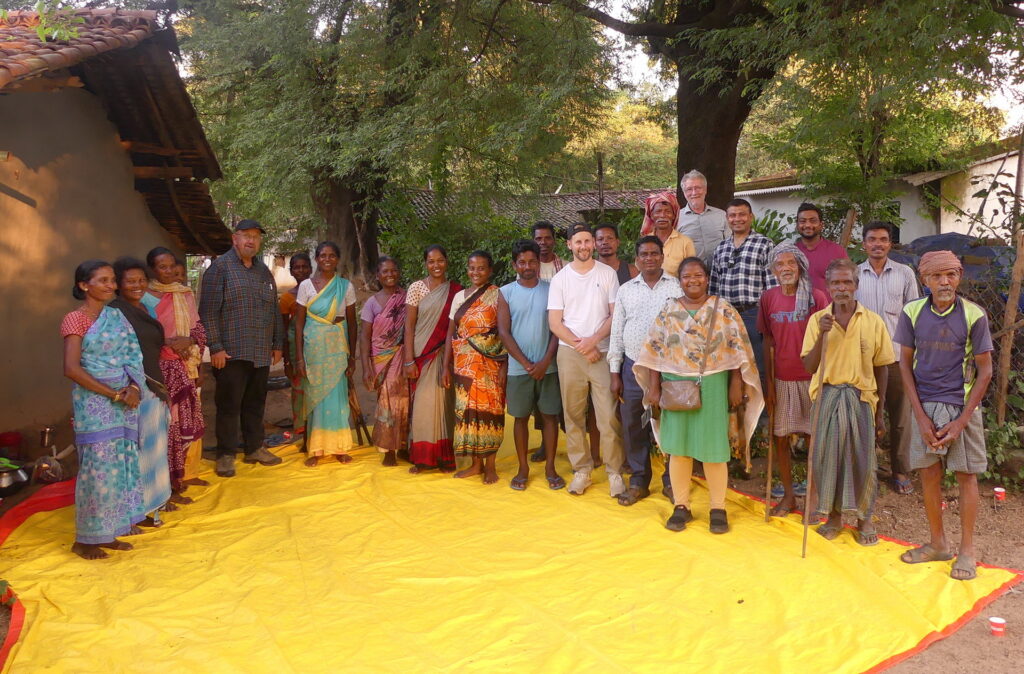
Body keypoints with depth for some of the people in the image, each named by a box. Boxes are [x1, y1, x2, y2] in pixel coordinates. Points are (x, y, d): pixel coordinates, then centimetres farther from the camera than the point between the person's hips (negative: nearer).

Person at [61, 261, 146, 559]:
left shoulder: (117, 316, 10)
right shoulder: (75, 320, -9)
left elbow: (132, 356, 9)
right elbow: (72, 369, -16)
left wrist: (133, 387, -9)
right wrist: (113, 393, -15)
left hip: (124, 400, 6)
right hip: (94, 403, -6)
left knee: (121, 465, 9)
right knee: (98, 467, -3)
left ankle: (107, 533, 22)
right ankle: (85, 540, 13)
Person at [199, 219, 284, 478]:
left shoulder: (264, 271, 15)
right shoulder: (220, 267, -4)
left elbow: (274, 309, 19)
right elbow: (208, 311, -10)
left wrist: (277, 344, 15)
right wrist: (216, 347, -15)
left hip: (261, 354, 6)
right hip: (232, 353, -6)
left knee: (255, 403, 14)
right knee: (229, 405, 0)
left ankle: (254, 448, 25)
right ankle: (225, 455, 10)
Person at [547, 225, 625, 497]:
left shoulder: (608, 273, 5)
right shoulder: (560, 278, 6)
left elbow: (615, 314, 1)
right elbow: (555, 323, 2)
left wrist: (594, 340, -12)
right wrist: (580, 345, -8)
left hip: (602, 352, -1)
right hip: (569, 353, 1)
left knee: (609, 416, -4)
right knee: (573, 415, 5)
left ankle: (615, 472, 7)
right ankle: (581, 470, 16)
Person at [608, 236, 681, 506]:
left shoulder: (678, 287, 1)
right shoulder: (625, 290, 8)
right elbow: (616, 333, 9)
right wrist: (615, 373, 5)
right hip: (634, 367, 2)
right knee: (633, 427, 7)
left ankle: (671, 482, 21)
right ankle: (638, 481, 22)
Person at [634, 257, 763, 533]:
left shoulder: (723, 308, 1)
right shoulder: (668, 310, 5)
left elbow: (738, 348, -1)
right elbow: (655, 350, 4)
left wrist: (736, 384, -7)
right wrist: (654, 387, -1)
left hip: (713, 387, -1)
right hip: (676, 386, 2)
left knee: (714, 448, 2)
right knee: (678, 447, 5)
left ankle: (718, 509, 16)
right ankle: (681, 506, 18)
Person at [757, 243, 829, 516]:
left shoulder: (816, 297, -7)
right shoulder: (768, 298, 1)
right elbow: (768, 342, 4)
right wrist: (768, 382, 2)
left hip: (810, 378, -2)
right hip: (781, 379, 3)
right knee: (780, 438, 8)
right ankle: (788, 495, 23)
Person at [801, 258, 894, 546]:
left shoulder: (873, 321, -2)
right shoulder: (818, 320, 0)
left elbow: (881, 368, 4)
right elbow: (809, 366, -4)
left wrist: (879, 411, 6)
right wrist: (822, 335, -17)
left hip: (860, 397, -1)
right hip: (827, 395, 1)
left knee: (861, 458, 5)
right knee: (827, 456, 6)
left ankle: (864, 518, 24)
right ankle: (834, 515, 24)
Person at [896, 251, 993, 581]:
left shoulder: (974, 316, -10)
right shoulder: (912, 313, -4)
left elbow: (985, 371, -6)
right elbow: (905, 364, 1)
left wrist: (960, 422, -11)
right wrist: (921, 417, -5)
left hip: (962, 407, -2)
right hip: (924, 406, 2)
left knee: (966, 476, 5)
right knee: (929, 475, 8)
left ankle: (966, 549, 20)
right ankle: (938, 544, 25)